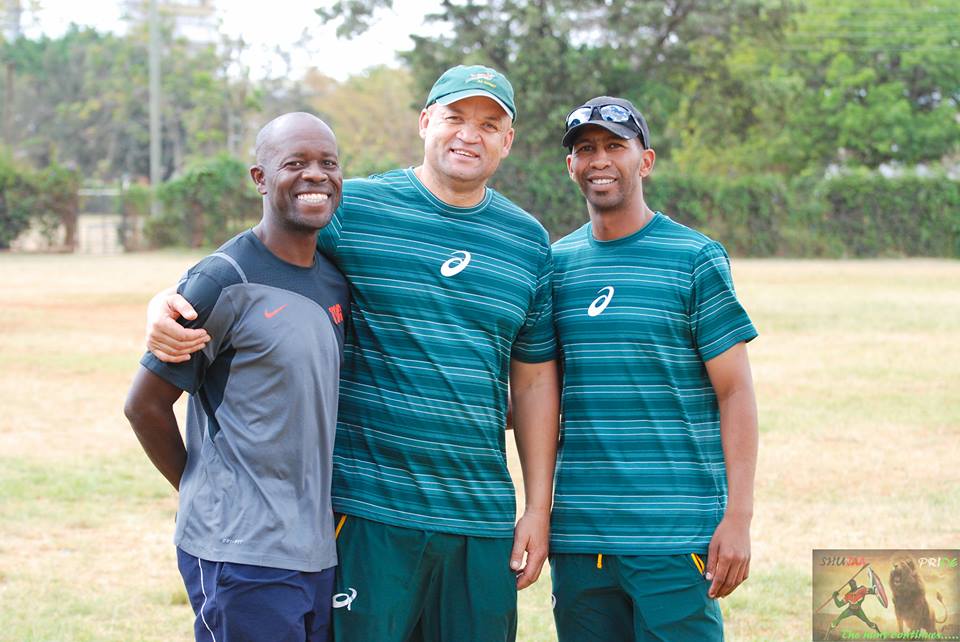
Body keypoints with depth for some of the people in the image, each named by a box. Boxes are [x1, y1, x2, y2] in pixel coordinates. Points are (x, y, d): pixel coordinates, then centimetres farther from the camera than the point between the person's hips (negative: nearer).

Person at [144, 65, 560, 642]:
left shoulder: (529, 242, 11)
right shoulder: (353, 209, 0)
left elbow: (535, 379, 15)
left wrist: (539, 508, 11)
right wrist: (166, 306, -18)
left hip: (483, 519, 4)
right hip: (366, 509, -3)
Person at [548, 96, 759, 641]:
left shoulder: (696, 260, -1)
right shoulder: (558, 262, 11)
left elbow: (735, 393, -3)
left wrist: (738, 516, -10)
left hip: (675, 535, -4)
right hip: (578, 533, 4)